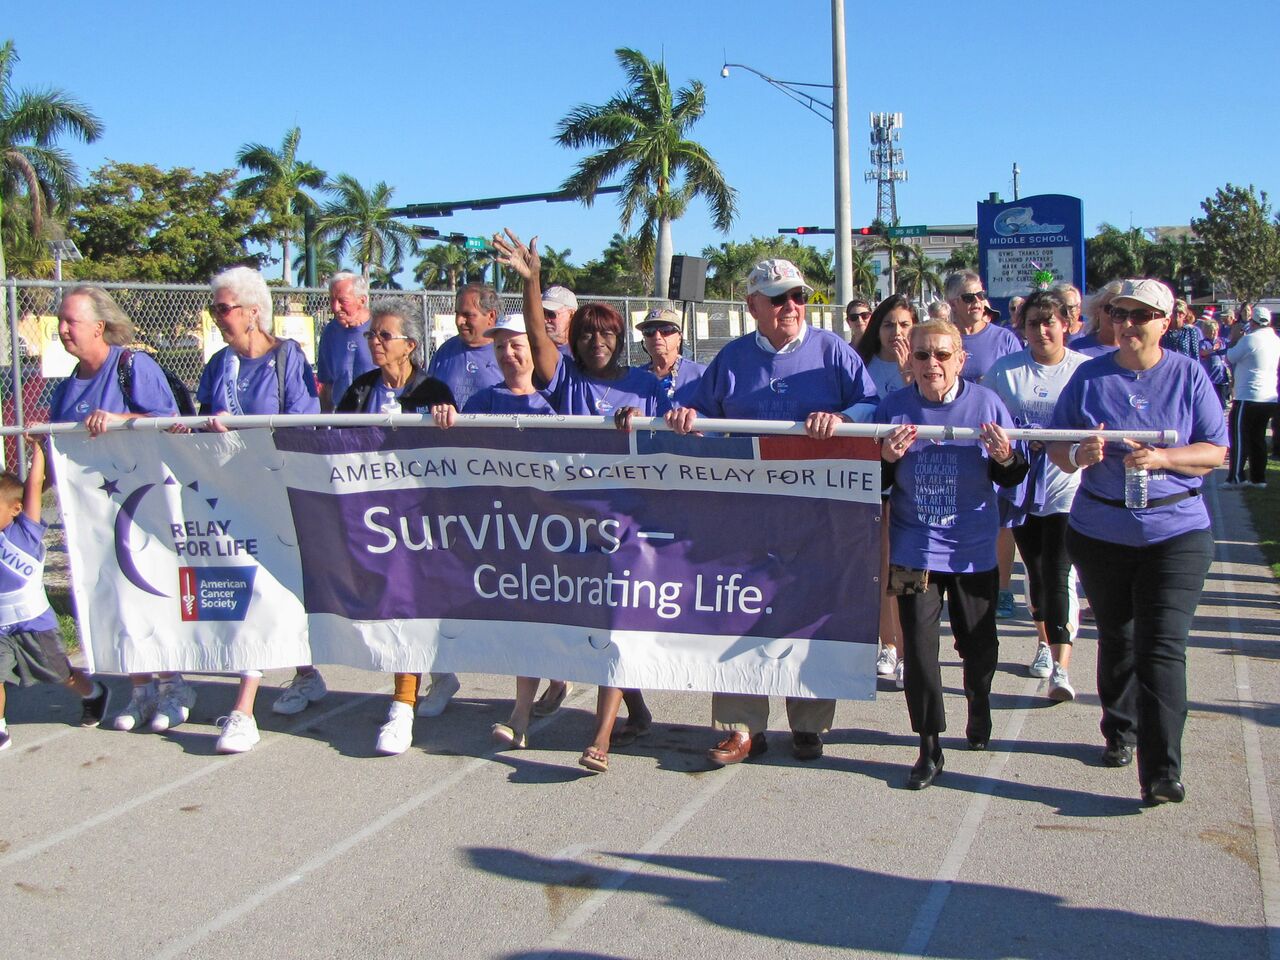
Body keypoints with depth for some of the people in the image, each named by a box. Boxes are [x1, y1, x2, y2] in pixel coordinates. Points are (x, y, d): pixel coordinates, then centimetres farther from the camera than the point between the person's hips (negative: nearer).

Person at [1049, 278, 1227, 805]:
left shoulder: (1189, 375, -1)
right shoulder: (1089, 377, 3)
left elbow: (1215, 451, -2)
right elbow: (1056, 446, 3)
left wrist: (1161, 458, -20)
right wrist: (1078, 454, -20)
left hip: (1176, 531, -2)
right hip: (1099, 531, 2)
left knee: (1162, 645, -10)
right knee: (1116, 638, 16)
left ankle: (1160, 771, -11)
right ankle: (1119, 732, 37)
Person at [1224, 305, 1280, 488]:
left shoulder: (1250, 339, -15)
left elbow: (1229, 358, -6)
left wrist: (1234, 340, 10)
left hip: (1249, 396, -7)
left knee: (1240, 437, -2)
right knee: (1258, 438, 13)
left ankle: (1236, 477, -6)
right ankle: (1258, 477, 14)